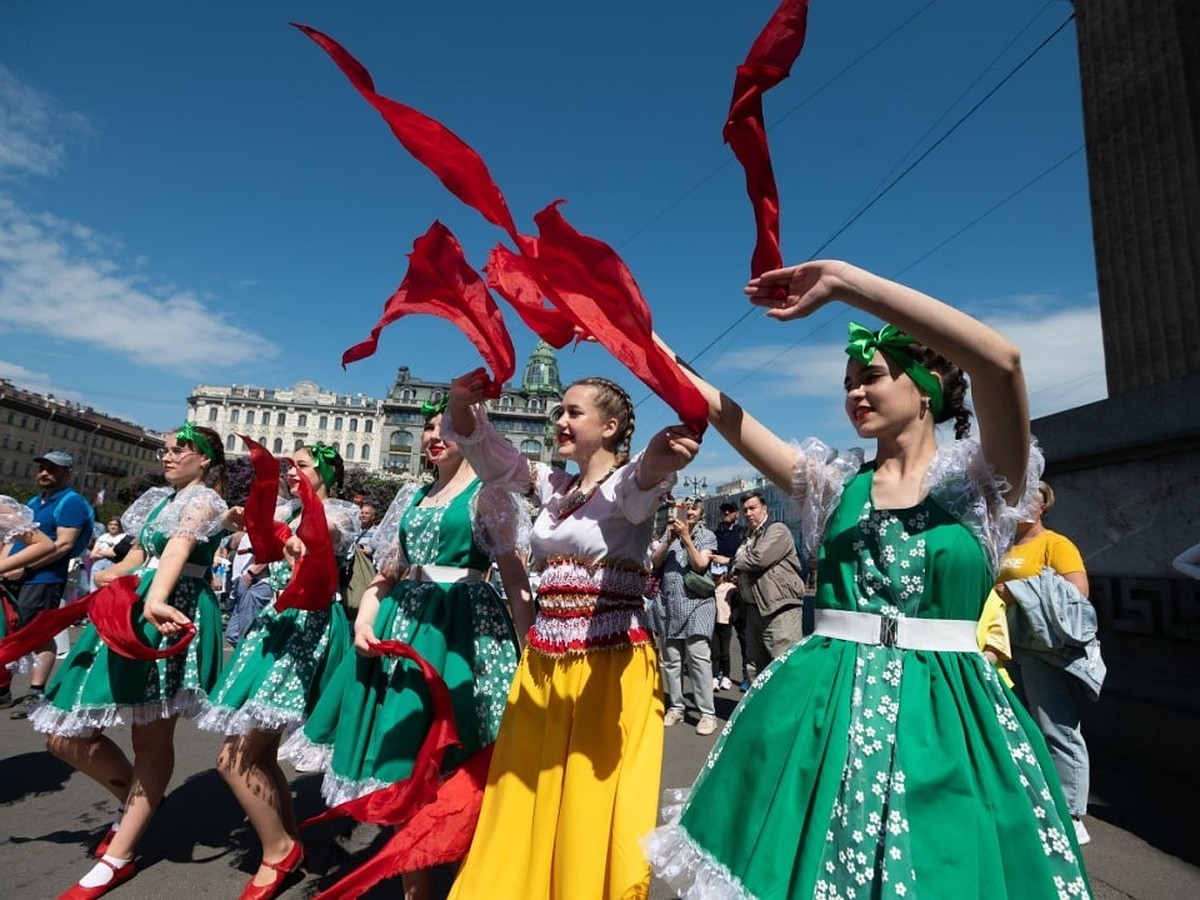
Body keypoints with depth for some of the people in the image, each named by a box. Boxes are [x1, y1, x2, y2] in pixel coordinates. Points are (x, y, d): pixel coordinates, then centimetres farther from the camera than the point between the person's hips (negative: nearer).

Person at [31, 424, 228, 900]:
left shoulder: (204, 500, -8)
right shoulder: (160, 499, 19)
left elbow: (179, 546, -28)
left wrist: (156, 599, -41)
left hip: (172, 612, -9)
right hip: (132, 607, 9)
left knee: (152, 739, 1)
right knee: (64, 735, 7)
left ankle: (117, 859, 14)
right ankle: (135, 800, 28)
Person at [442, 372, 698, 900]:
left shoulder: (627, 485, -9)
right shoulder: (552, 485, 9)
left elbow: (641, 481, -33)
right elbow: (486, 451, 2)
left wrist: (659, 459, -58)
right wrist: (462, 402, -20)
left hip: (610, 664, -6)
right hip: (544, 663, 6)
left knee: (593, 807, 6)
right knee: (527, 803, 17)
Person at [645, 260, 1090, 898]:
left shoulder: (979, 484, -3)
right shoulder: (836, 483, 5)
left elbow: (1000, 361, -23)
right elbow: (713, 404, 1)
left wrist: (844, 280, -23)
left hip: (943, 715, -2)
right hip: (825, 708, 3)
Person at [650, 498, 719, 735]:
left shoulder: (707, 536, 4)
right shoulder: (670, 532, 13)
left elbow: (700, 564, -9)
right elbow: (655, 561, 3)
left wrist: (686, 537, -13)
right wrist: (670, 539, -9)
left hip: (696, 603, -4)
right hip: (669, 604, 4)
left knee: (698, 657, -12)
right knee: (670, 659, 7)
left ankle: (707, 713, -7)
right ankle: (675, 708, 18)